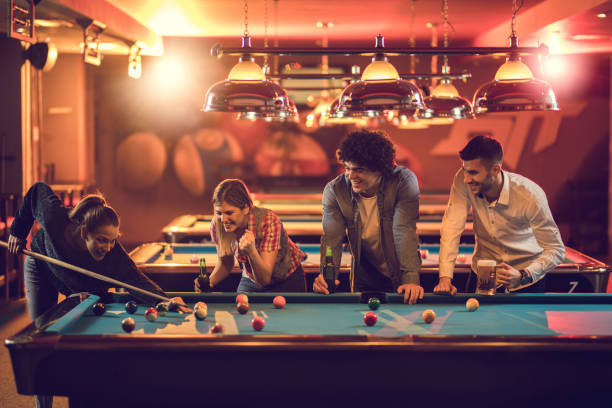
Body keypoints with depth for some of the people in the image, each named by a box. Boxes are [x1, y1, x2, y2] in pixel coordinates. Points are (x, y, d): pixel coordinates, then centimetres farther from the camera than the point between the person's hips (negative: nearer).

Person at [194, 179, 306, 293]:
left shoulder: (268, 221, -32)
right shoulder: (217, 225, -21)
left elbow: (265, 278, -33)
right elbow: (225, 263, -2)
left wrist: (252, 251, -49)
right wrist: (209, 282, -21)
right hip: (251, 281, 3)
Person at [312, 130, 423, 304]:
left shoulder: (404, 181, -21)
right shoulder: (334, 190, -15)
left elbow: (405, 232, -27)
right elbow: (332, 238, -17)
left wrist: (411, 279, -37)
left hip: (399, 270, -2)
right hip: (365, 272, 2)